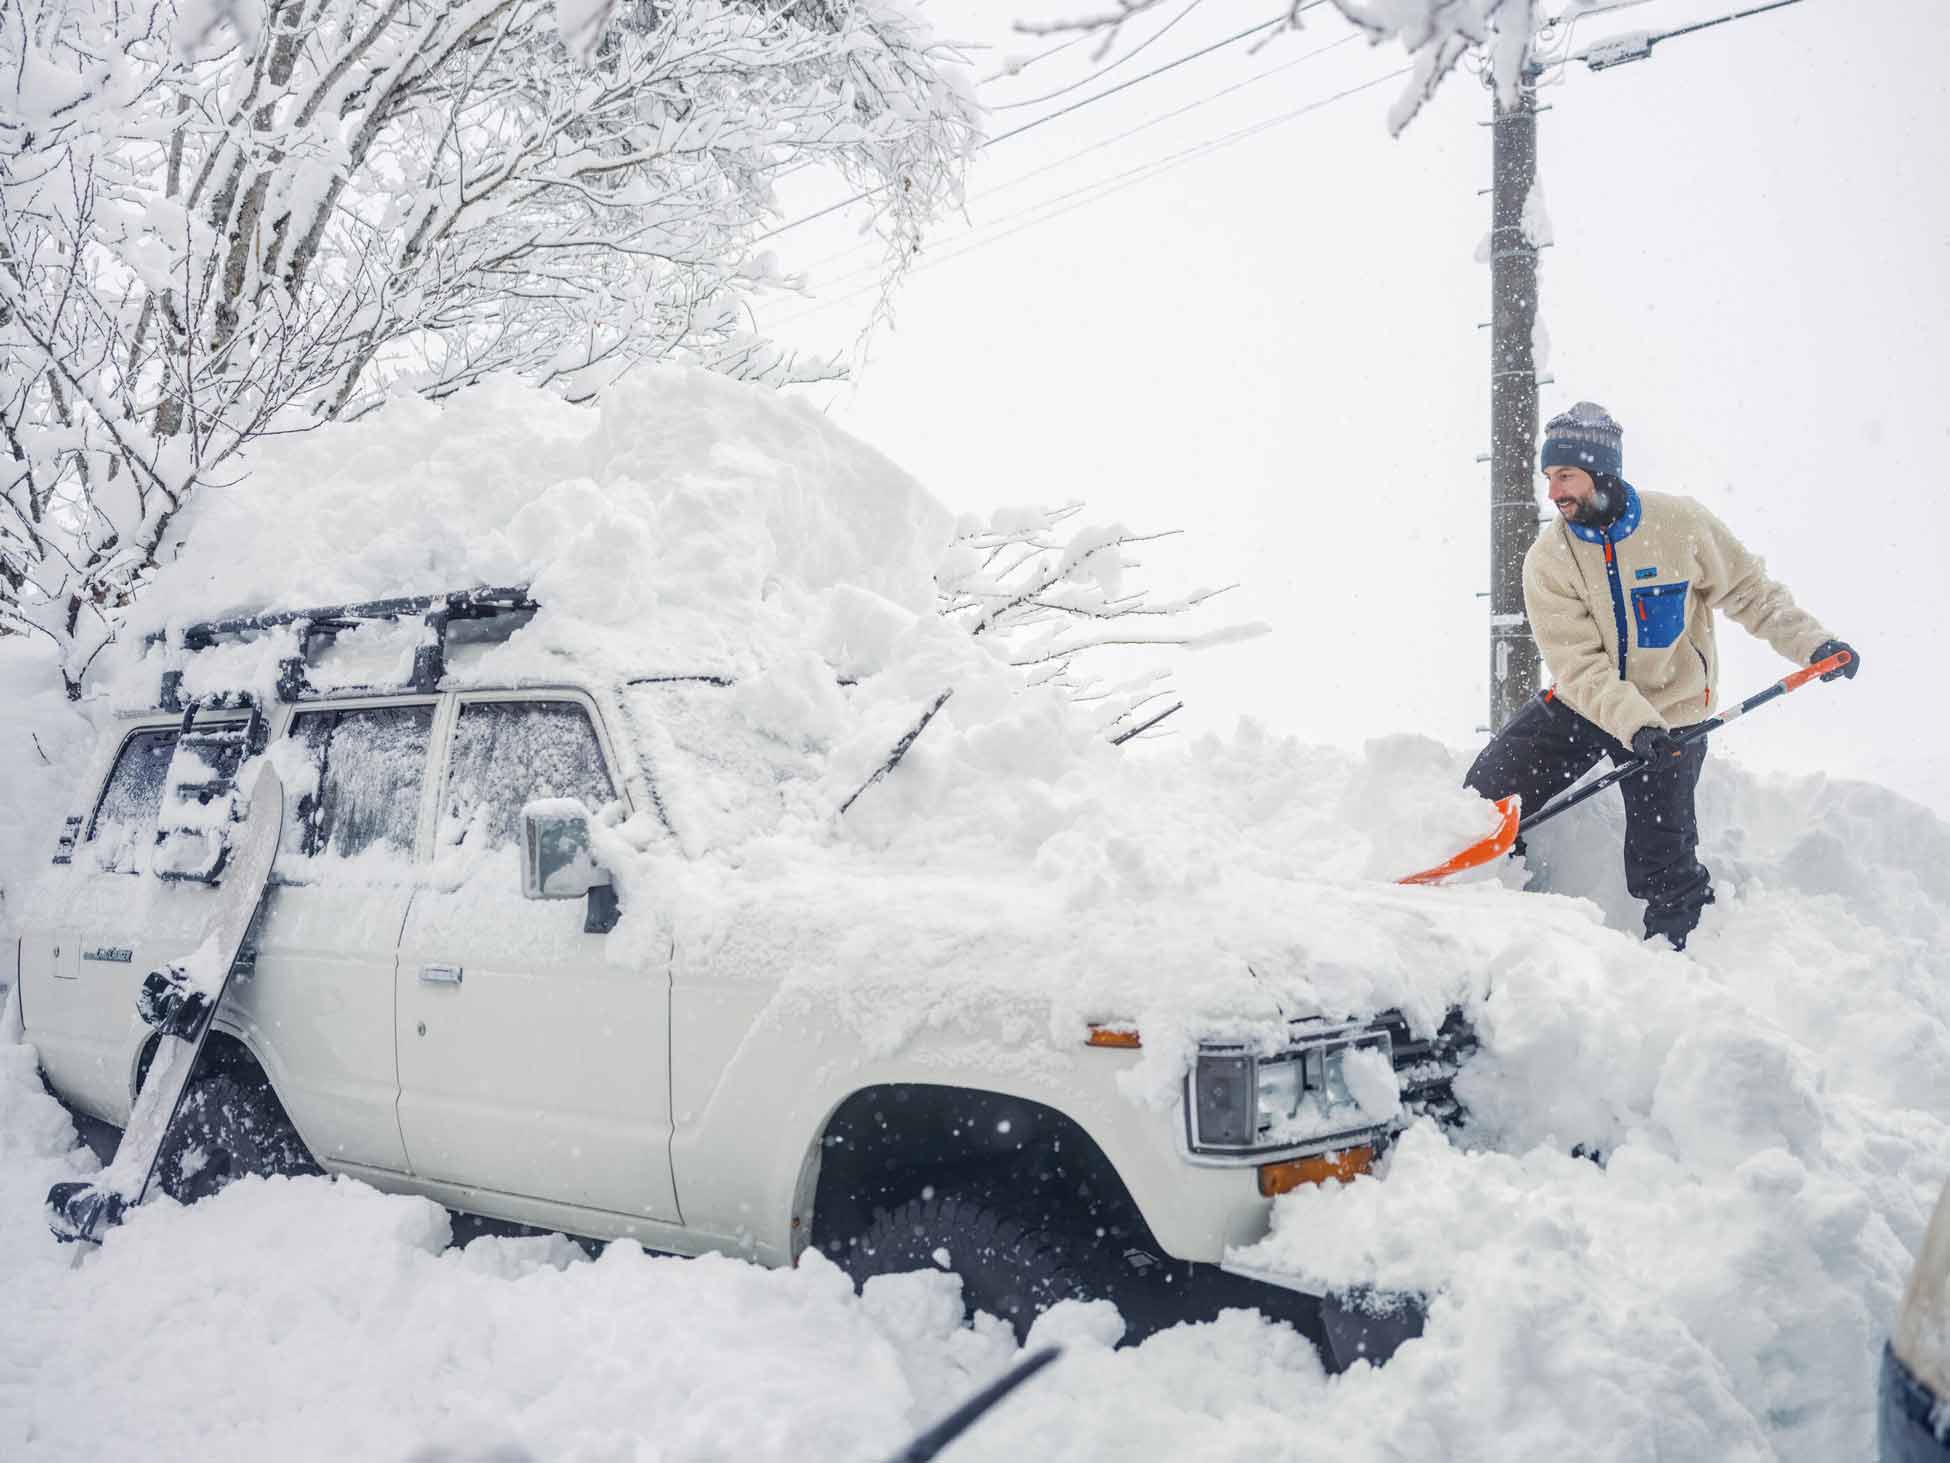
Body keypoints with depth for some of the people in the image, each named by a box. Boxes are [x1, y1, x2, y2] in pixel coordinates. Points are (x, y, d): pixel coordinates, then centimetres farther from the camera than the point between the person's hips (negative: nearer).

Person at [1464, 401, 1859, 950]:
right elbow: (1577, 664, -20)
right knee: (1485, 797, -2)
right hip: (1581, 704, 2)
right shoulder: (1547, 560, -14)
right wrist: (1632, 723, -33)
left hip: (1671, 713, -2)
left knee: (1663, 874, -2)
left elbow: (1750, 592, -1)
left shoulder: (1681, 522, -13)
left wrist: (1811, 642, -14)